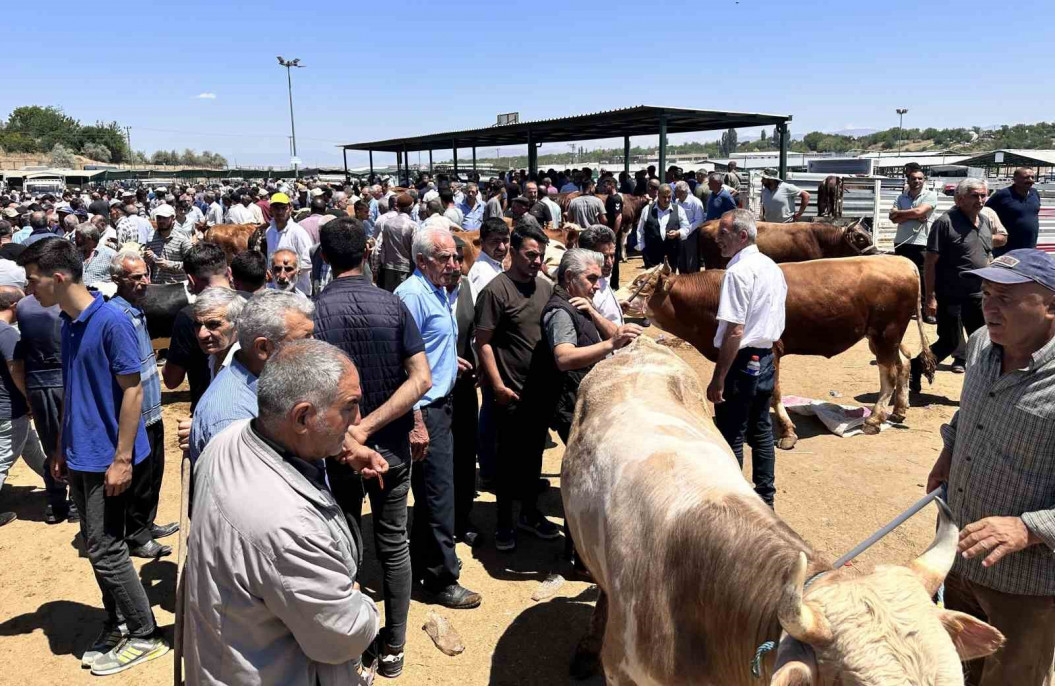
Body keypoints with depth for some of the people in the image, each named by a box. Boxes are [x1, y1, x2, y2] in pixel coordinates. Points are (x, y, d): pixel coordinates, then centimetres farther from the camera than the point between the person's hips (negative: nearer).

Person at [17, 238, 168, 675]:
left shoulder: (111, 321, -17)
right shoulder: (67, 324, 7)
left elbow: (132, 391, -17)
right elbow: (71, 391, 15)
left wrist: (122, 459, -18)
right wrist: (62, 449, 16)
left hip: (107, 457, -8)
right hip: (80, 455, 8)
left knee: (105, 551, -1)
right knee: (97, 547, 16)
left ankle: (146, 636, 15)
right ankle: (117, 626, 31)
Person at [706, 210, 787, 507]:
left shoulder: (738, 272, -18)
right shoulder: (773, 268, 10)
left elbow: (735, 330, -22)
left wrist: (718, 379, -20)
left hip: (742, 361, -9)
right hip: (766, 359, 9)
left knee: (730, 436, 1)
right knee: (761, 431, 17)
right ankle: (765, 498, 27)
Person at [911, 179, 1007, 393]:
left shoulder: (985, 221, 8)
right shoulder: (945, 222, -14)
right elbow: (930, 262, -15)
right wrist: (930, 297, -18)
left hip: (977, 297, 7)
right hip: (950, 297, -7)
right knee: (948, 343, 0)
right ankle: (914, 370, 20)